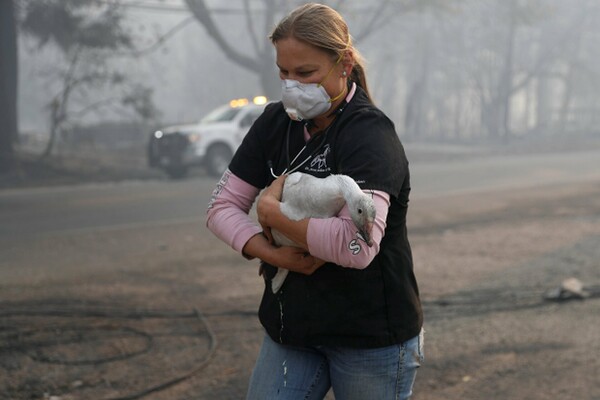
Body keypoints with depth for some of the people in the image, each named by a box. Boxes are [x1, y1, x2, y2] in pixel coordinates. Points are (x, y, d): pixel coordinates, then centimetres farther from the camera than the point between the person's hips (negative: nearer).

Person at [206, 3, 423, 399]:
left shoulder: (370, 135, -17)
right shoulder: (275, 123, 3)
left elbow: (357, 244, -31)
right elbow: (222, 206, 3)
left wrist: (271, 211, -18)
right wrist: (271, 253, -15)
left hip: (371, 336, -5)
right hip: (292, 327, 5)